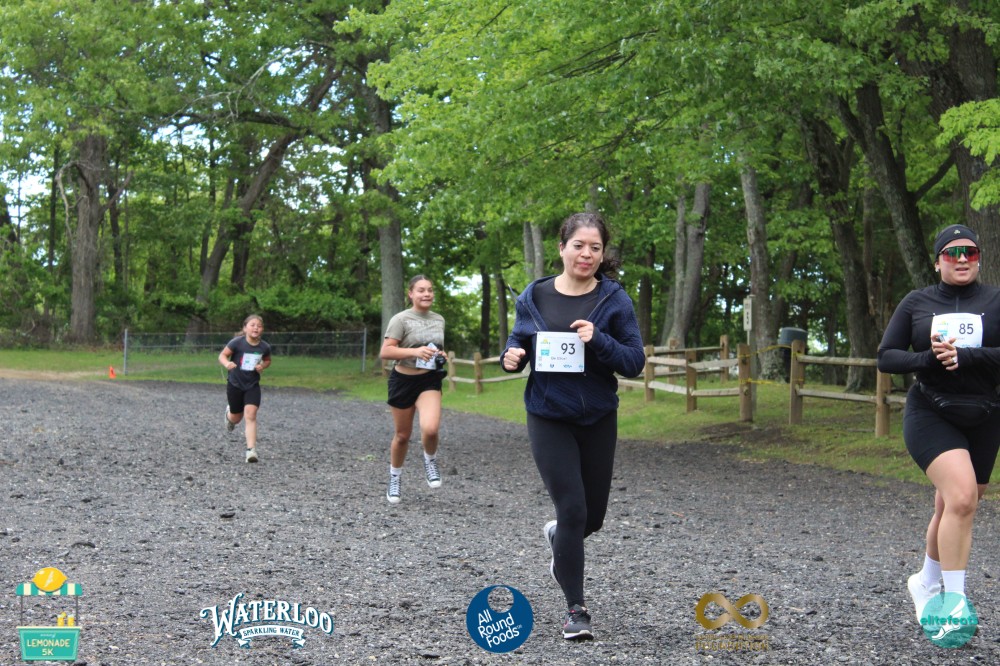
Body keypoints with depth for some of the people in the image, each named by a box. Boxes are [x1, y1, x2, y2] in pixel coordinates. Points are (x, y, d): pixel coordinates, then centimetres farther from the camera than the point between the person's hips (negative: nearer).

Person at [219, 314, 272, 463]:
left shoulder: (264, 347, -7)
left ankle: (251, 450, -16)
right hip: (235, 384, -1)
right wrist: (227, 363, -32)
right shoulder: (237, 343, -17)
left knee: (250, 415, -16)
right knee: (236, 418, 14)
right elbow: (222, 355, -10)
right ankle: (229, 413, 54)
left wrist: (263, 366, -10)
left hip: (252, 385, 1)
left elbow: (267, 360, 13)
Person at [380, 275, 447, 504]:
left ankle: (430, 461, 10)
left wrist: (442, 356, 1)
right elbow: (385, 352, -17)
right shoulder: (401, 319, -10)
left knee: (430, 429, -22)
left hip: (429, 381, 2)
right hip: (403, 380, -2)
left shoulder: (439, 320, 8)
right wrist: (415, 351, -28)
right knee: (402, 435, 7)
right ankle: (394, 479, 31)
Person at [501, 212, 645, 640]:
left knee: (593, 515, 10)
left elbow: (635, 363, -7)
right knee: (572, 509, -9)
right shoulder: (534, 297, -2)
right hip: (549, 419, -1)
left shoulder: (614, 300, -6)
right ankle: (575, 609, 5)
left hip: (598, 420, 1)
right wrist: (511, 358, -12)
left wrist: (600, 341, -24)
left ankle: (559, 537, 47)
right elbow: (519, 344, 11)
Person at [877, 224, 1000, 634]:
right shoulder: (916, 303, 4)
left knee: (951, 510, 12)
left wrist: (964, 357, -24)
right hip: (930, 414, -2)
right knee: (961, 497, -23)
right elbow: (886, 357, 1)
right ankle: (954, 599, -17)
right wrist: (926, 360, -16)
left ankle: (927, 583, 37)